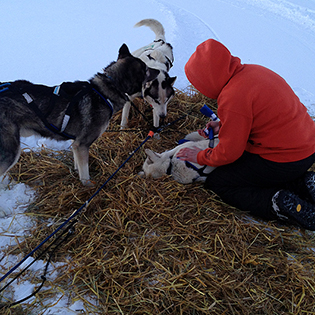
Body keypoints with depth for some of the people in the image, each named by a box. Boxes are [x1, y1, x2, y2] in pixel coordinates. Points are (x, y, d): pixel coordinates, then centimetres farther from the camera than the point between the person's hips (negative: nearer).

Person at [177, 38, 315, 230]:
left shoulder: (233, 97, -24)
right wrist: (223, 125, 12)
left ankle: (280, 204, -11)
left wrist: (200, 157, 2)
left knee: (216, 184, 4)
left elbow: (229, 153, -16)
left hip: (284, 161, -9)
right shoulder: (251, 70, 2)